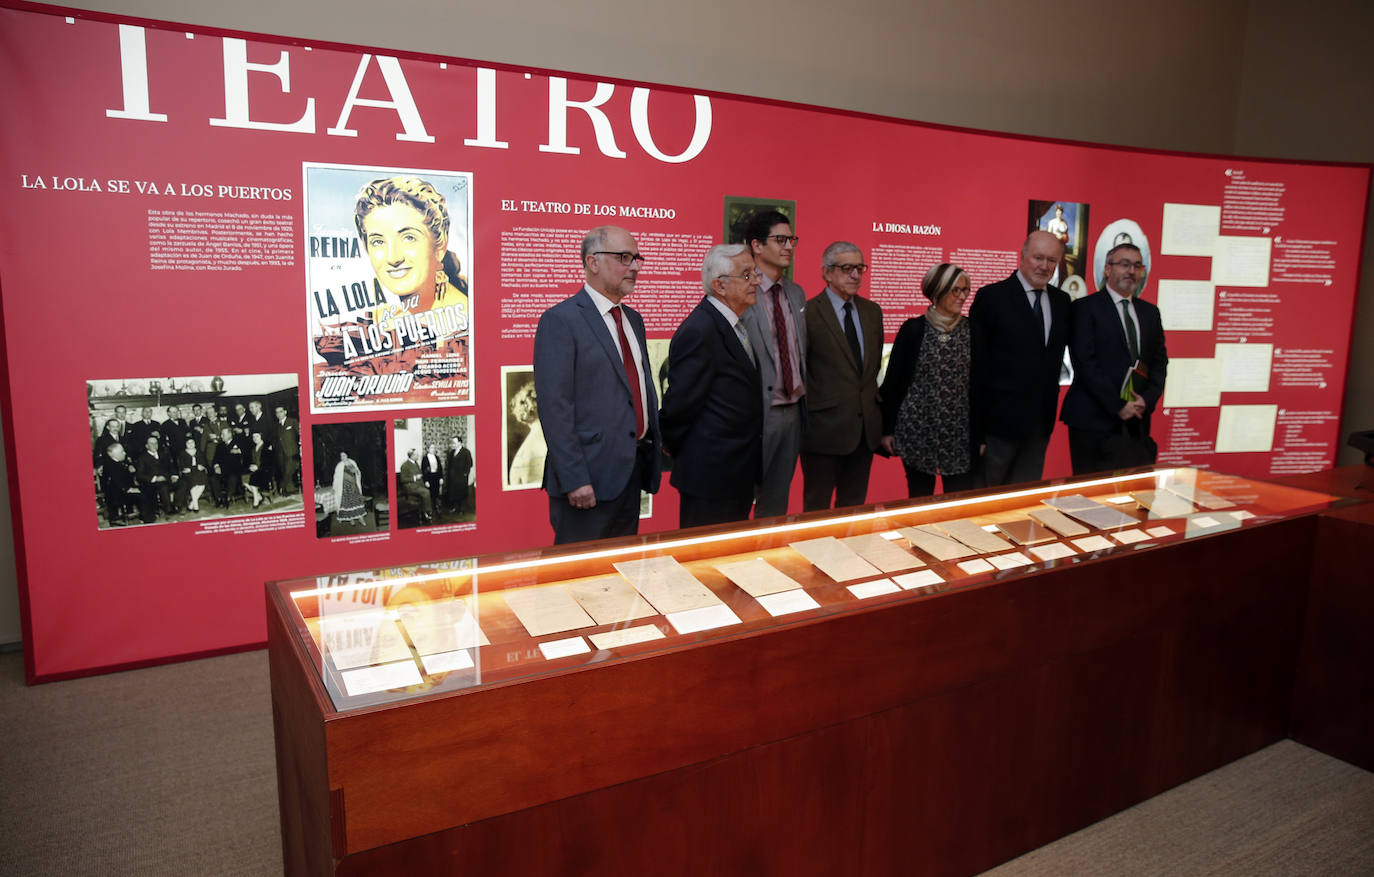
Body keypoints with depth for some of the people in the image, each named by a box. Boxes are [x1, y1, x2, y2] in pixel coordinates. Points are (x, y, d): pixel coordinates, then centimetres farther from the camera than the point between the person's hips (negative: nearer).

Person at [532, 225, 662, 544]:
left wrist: (653, 446, 13)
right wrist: (574, 480, -21)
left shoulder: (633, 319, 15)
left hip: (633, 470, 8)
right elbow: (555, 408, -17)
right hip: (589, 476, -8)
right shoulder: (561, 321, -11)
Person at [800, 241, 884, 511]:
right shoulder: (808, 313, -11)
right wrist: (807, 414, -7)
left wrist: (873, 405, 13)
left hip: (866, 428, 6)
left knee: (854, 508, 15)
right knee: (817, 510, 6)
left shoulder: (872, 311, 10)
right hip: (825, 428, -6)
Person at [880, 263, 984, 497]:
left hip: (959, 432, 2)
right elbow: (892, 381, 1)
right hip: (916, 427, -2)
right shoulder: (913, 329, -2)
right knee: (919, 498, 8)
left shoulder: (972, 332, 5)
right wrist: (887, 429, -1)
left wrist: (981, 436, 6)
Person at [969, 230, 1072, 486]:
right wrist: (976, 421, -9)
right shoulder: (991, 296, -8)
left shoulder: (1061, 301, 9)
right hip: (1001, 417, -5)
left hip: (1041, 421, 5)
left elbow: (1058, 349, 15)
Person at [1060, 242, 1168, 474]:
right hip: (1094, 420, -5)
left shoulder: (1150, 312, 17)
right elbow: (1085, 362, -10)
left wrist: (1148, 400, -3)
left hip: (1137, 421, 5)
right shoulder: (1085, 307, -2)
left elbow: (1160, 361, 15)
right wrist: (1117, 405, -13)